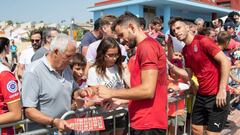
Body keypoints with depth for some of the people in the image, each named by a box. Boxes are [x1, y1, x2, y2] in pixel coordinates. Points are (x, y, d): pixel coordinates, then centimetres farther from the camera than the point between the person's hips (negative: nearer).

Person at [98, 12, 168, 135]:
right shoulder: (144, 47, 17)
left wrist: (112, 93, -14)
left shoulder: (147, 46, -16)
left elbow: (148, 90, -22)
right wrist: (121, 100, 14)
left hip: (148, 124, -9)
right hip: (143, 121, 9)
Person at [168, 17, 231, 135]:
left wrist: (222, 90, -21)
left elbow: (225, 62, -19)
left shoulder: (202, 41, -15)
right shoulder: (185, 50, 8)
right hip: (201, 95, 8)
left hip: (216, 95, -8)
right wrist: (170, 66, -1)